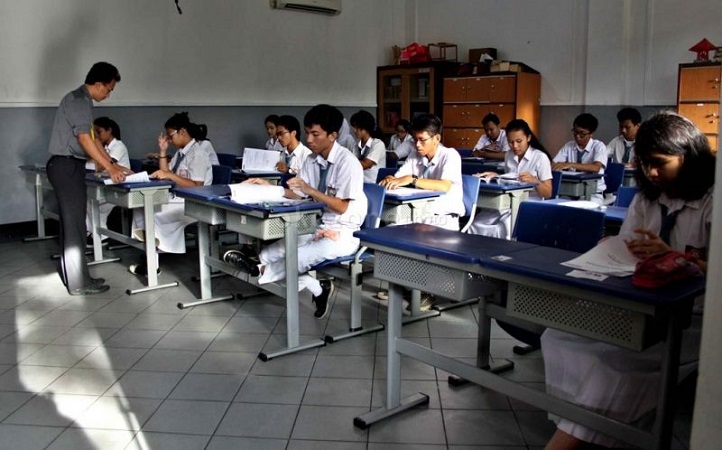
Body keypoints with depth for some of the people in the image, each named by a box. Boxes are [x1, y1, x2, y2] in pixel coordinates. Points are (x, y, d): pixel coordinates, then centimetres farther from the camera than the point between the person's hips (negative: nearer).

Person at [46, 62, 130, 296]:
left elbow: (92, 137, 19)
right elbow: (84, 139, -21)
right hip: (66, 166, -10)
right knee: (74, 223, -7)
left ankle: (71, 275, 21)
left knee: (71, 221, 13)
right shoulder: (78, 100, -15)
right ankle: (78, 282, -2)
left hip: (69, 166, 10)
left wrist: (113, 164, 16)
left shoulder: (82, 101, 17)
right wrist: (110, 168, -18)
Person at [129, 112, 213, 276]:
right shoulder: (180, 152, 13)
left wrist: (170, 175, -26)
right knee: (142, 207, 0)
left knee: (152, 215, -20)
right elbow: (166, 174, 15)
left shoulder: (197, 154, -14)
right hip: (177, 199, 10)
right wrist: (163, 151, 7)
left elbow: (196, 187, -22)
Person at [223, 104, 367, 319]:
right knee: (273, 252, -12)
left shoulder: (347, 163, -17)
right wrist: (269, 187, -9)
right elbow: (296, 195, 6)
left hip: (343, 233, -7)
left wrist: (311, 190, -29)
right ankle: (316, 287, -10)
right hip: (318, 227, 8)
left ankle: (261, 270, -22)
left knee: (304, 255, -35)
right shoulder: (311, 160, 5)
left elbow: (342, 208, -21)